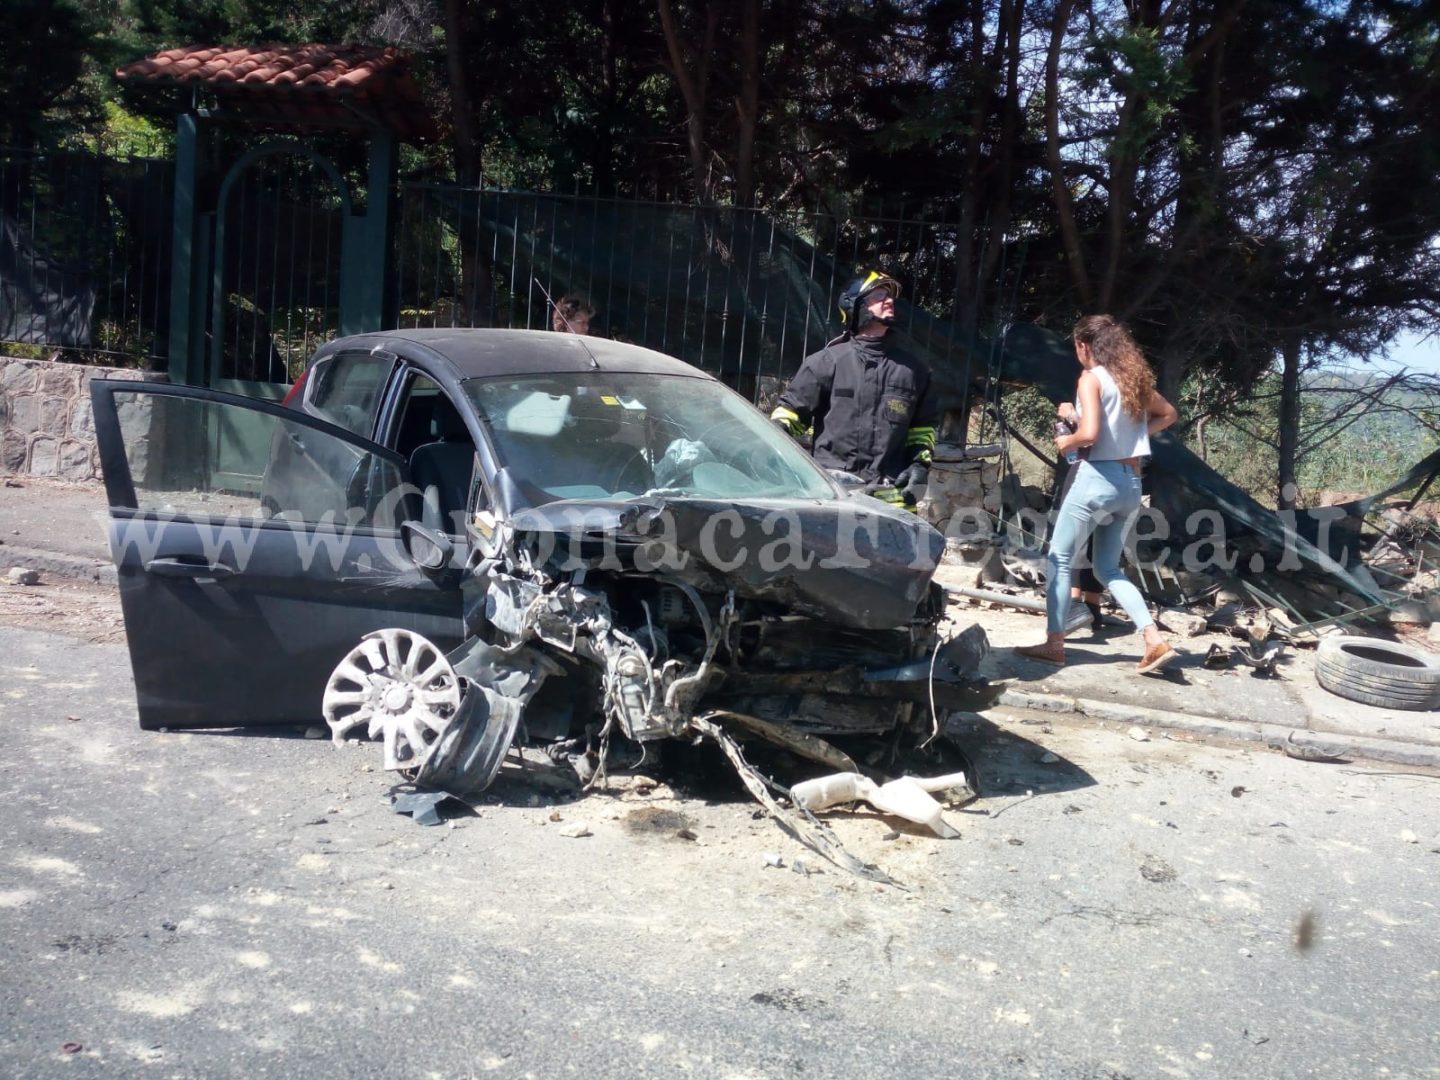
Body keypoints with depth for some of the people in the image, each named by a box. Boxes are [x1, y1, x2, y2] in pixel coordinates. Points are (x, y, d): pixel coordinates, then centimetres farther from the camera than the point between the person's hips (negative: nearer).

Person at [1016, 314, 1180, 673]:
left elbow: (1089, 433, -22)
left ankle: (1054, 644, 6)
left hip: (1098, 478, -7)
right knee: (1109, 569, 15)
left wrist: (1067, 441, -2)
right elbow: (1169, 414, 27)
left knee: (1060, 558, 6)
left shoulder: (1091, 378, -9)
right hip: (1131, 483, 7)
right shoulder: (1134, 378, 13)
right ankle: (1156, 642, 3)